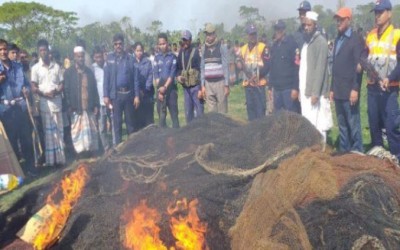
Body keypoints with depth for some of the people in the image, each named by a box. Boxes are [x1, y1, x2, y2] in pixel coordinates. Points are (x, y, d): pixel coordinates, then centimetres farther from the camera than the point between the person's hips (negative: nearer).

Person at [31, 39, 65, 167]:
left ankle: (60, 158, 12)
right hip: (44, 104, -2)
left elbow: (62, 84, 8)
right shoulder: (35, 68, 2)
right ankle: (50, 159, 6)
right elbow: (33, 87, -1)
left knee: (59, 130, 5)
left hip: (57, 103, 2)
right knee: (48, 131, 2)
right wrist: (45, 94, -16)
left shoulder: (56, 66, 8)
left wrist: (57, 91, -12)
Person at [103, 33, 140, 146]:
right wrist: (106, 95, -6)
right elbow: (106, 78, 0)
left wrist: (136, 95, -3)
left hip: (128, 93, 1)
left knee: (130, 120, 9)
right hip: (115, 94, -1)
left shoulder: (130, 58, 3)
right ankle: (118, 145, 12)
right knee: (117, 121, 5)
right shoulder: (109, 58, 2)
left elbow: (135, 78, 2)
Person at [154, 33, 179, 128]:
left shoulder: (172, 56, 1)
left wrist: (165, 87, -15)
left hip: (171, 88, -2)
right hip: (160, 88, 2)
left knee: (174, 113, -1)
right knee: (161, 113, 4)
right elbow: (156, 74, 3)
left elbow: (172, 74, -6)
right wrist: (159, 89, -7)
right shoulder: (157, 57, 8)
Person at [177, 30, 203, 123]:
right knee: (188, 112, 11)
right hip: (185, 87, 6)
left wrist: (201, 88, -15)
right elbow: (178, 68, 20)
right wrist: (178, 76, -3)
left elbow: (201, 71, -10)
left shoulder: (196, 51, -6)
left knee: (199, 111, -4)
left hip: (195, 86, -6)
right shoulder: (181, 53, 11)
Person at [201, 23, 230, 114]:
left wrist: (226, 85, -9)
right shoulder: (204, 49, 10)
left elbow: (225, 67, -5)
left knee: (222, 110, -1)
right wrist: (202, 85, 8)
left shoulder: (221, 47, -3)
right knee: (211, 111, 5)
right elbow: (203, 68, 12)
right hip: (208, 83, 4)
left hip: (220, 82, -4)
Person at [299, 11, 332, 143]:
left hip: (315, 92, -8)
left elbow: (320, 69, -15)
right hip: (305, 90, 8)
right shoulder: (306, 41, 15)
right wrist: (301, 89, 12)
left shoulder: (320, 41, -9)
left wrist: (315, 92, -20)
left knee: (316, 124, -5)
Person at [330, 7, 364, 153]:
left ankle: (357, 152, 5)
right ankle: (343, 151, 18)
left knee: (353, 124, -2)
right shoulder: (337, 39, 17)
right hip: (338, 91, 7)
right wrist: (332, 88, 15)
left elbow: (358, 66, -11)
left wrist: (355, 89, -17)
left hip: (349, 90, -7)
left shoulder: (355, 39, -5)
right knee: (342, 124, 11)